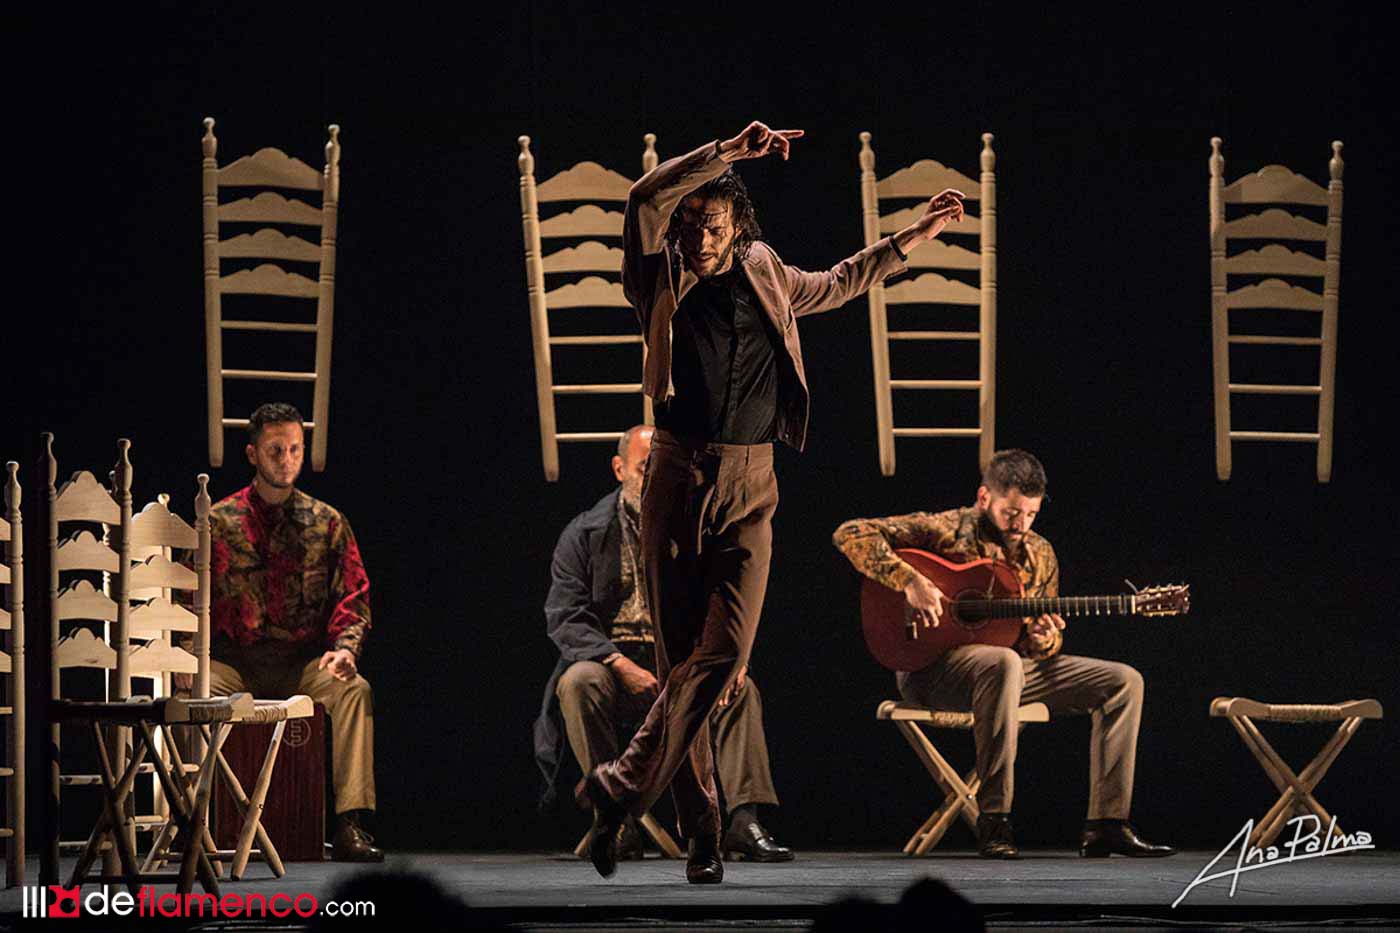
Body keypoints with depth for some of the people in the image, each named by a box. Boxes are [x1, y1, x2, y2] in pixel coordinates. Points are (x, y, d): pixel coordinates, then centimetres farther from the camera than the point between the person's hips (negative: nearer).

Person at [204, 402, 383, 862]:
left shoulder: (327, 523, 11)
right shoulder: (219, 522, 8)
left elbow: (354, 598, 8)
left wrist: (344, 648, -13)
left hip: (304, 662, 1)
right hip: (235, 660, -1)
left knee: (354, 690, -30)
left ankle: (349, 824, -33)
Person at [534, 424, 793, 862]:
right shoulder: (584, 534, 2)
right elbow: (565, 619, -6)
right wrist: (621, 665, -21)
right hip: (608, 663, -2)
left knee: (741, 688, -24)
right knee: (579, 682, -35)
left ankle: (743, 821, -29)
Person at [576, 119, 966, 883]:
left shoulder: (767, 281, 12)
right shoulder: (662, 282, 2)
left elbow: (840, 284, 33)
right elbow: (647, 197, -16)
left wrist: (915, 235, 36)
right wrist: (730, 153, -21)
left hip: (749, 487, 2)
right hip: (678, 477, -2)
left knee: (725, 654, -13)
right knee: (680, 661, -2)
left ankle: (622, 788, -3)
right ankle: (699, 827, 6)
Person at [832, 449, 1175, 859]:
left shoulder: (1039, 555, 13)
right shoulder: (944, 531, -7)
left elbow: (1045, 645, 18)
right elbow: (851, 534, -15)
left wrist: (1043, 641, -8)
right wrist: (909, 580, -26)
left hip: (1014, 664, 7)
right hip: (932, 667, -7)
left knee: (1124, 682, -5)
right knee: (1003, 663, -42)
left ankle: (1106, 825, -10)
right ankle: (993, 821, -38)